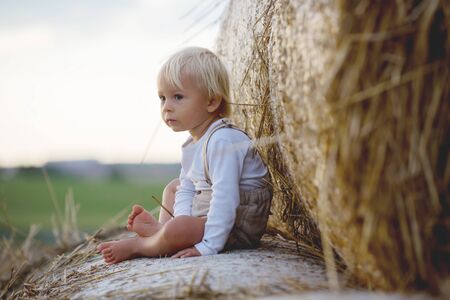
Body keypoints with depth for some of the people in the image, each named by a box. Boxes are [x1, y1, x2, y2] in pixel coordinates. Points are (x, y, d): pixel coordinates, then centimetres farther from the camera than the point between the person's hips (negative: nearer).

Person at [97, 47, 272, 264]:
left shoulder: (222, 141, -24)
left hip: (238, 227, -10)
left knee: (175, 231, -30)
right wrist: (181, 221, -11)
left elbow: (225, 197, -31)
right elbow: (187, 190, 9)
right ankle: (161, 229, 7)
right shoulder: (191, 146, 10)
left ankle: (137, 246, -2)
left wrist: (209, 245, -33)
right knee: (174, 187, 26)